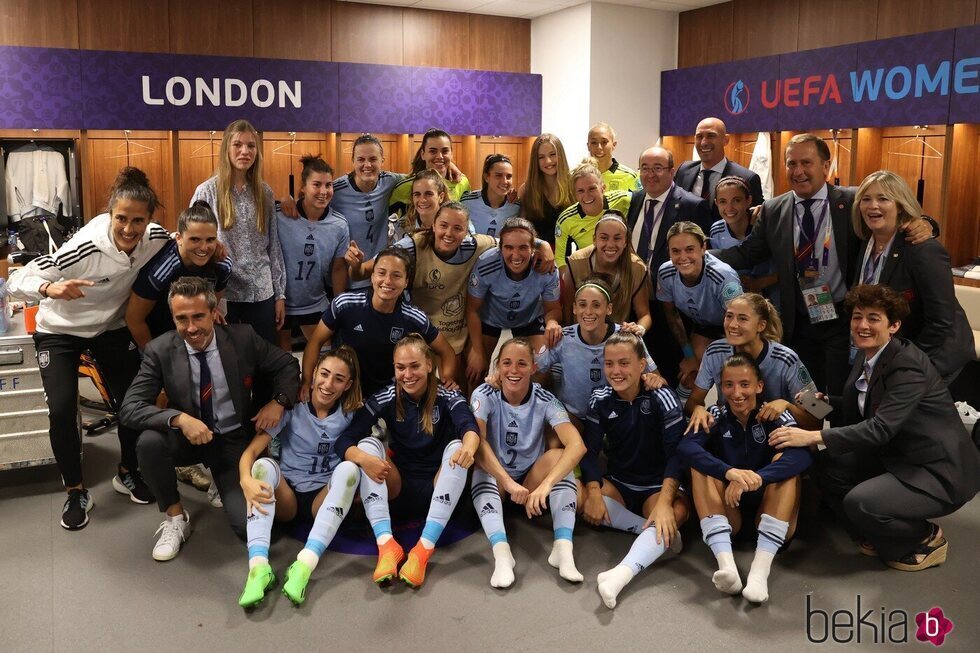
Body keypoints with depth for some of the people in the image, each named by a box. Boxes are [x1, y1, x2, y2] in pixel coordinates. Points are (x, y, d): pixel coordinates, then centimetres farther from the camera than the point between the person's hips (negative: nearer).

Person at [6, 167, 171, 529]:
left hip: (112, 327, 4)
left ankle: (127, 473, 29)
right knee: (62, 410, -14)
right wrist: (50, 289, -51)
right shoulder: (84, 249, -35)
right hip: (60, 331, -4)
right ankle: (76, 492, 8)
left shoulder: (156, 239, -23)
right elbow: (15, 282, -29)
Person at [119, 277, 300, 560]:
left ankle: (223, 483, 20)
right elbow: (129, 408, -20)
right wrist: (179, 418, -35)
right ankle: (175, 517, -7)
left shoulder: (243, 338, -13)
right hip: (187, 437, 1)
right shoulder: (160, 350, -14)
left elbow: (287, 365, 2)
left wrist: (279, 401, -15)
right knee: (148, 442, -34)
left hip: (234, 440, 0)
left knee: (248, 525, -16)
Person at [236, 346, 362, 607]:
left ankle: (305, 566, -42)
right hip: (285, 498, 0)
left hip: (323, 500, 0)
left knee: (349, 468, -29)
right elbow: (251, 451, -14)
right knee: (264, 465, -28)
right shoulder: (291, 408, -6)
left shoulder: (352, 414, -1)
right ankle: (258, 566, -43)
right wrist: (246, 480, -33)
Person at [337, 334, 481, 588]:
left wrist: (468, 447, -54)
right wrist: (362, 457, -38)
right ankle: (386, 544, -33)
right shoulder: (385, 399, -6)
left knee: (456, 447, -28)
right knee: (368, 443, -21)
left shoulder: (447, 398, -9)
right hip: (399, 490, 2)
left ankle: (424, 549, -35)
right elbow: (344, 440, -15)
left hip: (437, 491, -1)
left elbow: (469, 427, -30)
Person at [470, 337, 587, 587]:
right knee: (482, 467, -32)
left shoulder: (545, 400, -14)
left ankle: (563, 548, -36)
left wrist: (545, 485, -45)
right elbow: (477, 441, -30)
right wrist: (508, 482, -44)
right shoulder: (485, 395, -14)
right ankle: (501, 552, -46)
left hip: (531, 479, 1)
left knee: (557, 455, -27)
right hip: (494, 478, 0)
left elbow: (577, 445, -29)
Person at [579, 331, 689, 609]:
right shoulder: (600, 399, -4)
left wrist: (664, 501, -33)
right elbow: (590, 451, -8)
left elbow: (677, 454, -19)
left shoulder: (661, 398, -13)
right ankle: (657, 533, -25)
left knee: (676, 513, -36)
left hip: (658, 486, -3)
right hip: (617, 484, 4)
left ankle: (620, 575, -59)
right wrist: (594, 492, -26)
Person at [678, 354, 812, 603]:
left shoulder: (775, 416, -7)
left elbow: (803, 455, -28)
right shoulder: (716, 417, -4)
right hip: (727, 513, 1)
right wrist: (729, 472, -42)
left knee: (784, 460, -22)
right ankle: (726, 564, -39)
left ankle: (760, 571, -37)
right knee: (701, 464, -20)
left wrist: (757, 478, -45)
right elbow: (685, 447, -25)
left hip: (770, 513, -1)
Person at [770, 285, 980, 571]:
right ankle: (881, 536, 19)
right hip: (896, 459, 9)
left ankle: (927, 539, 6)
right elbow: (857, 411, 12)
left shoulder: (908, 365, -24)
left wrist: (814, 437, -37)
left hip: (939, 472, -9)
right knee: (833, 472, -2)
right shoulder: (866, 356, 2)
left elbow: (881, 428, -34)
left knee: (860, 503, -24)